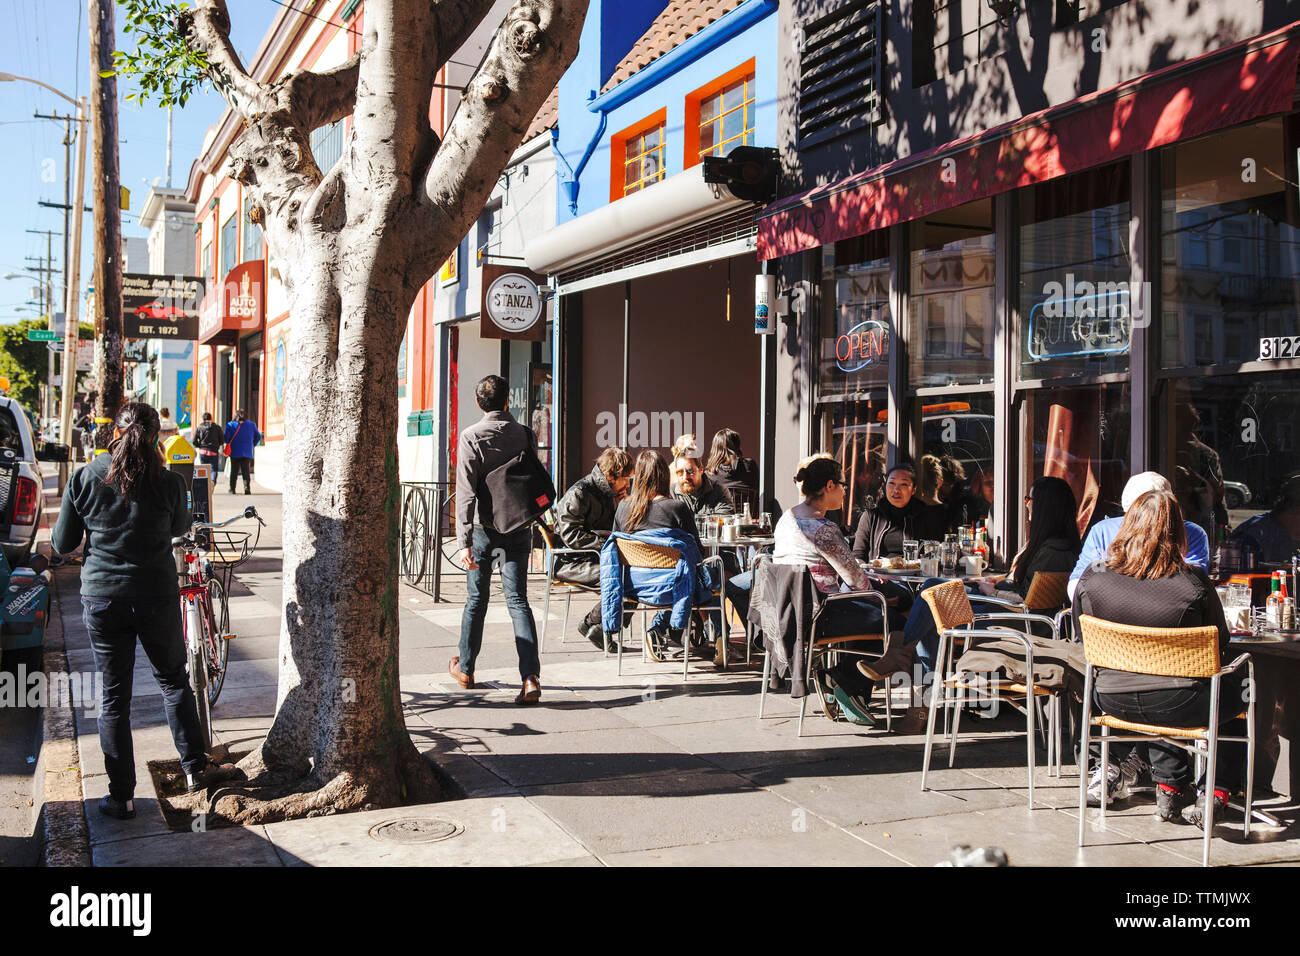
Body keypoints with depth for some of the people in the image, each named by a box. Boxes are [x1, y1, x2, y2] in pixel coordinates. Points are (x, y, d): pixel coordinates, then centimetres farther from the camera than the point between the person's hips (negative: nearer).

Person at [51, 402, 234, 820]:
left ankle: (121, 796, 15)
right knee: (174, 680, 19)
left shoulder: (83, 478, -7)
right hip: (157, 598, -1)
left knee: (114, 696, 9)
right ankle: (195, 768, 25)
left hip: (102, 598, 1)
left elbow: (62, 544, 1)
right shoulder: (169, 483, -10)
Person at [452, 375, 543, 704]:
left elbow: (466, 493, -13)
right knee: (518, 600, 1)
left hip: (485, 529, -2)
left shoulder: (471, 437, -8)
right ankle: (530, 677, -12)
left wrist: (464, 541, -15)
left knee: (477, 599, 13)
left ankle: (465, 668, 30)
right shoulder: (525, 434, 2)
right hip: (519, 528, 2)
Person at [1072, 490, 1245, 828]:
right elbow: (1220, 645, -2)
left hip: (1112, 700, 3)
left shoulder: (1093, 576, -8)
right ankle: (1216, 793, 23)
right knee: (1237, 690, 28)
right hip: (1177, 705, -3)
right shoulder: (1193, 581, -16)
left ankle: (1170, 787, 37)